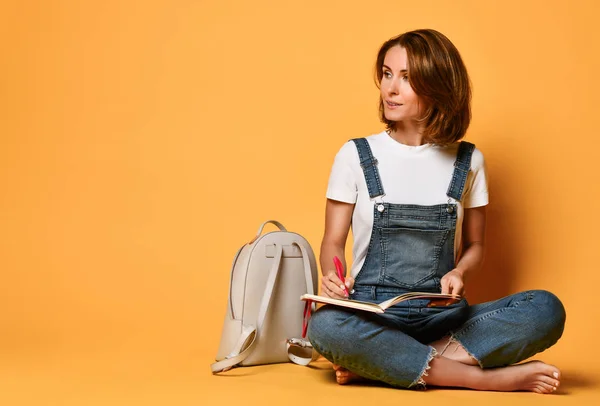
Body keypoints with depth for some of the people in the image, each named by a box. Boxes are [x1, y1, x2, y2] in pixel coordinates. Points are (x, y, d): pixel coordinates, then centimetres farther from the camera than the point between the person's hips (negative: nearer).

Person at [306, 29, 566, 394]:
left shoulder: (467, 161, 7)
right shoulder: (356, 155, 3)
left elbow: (475, 245, 15)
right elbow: (333, 241, 6)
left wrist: (458, 273, -8)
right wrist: (332, 276, -17)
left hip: (444, 314, 2)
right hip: (373, 313, -2)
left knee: (546, 309, -24)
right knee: (325, 326, -38)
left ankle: (380, 363, -24)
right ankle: (488, 378, -26)